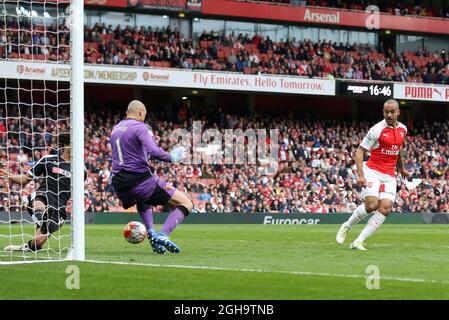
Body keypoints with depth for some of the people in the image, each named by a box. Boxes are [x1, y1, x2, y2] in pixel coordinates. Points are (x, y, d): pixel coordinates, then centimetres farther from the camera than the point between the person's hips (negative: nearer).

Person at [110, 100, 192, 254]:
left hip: (119, 185, 8)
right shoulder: (140, 127, -6)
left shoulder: (115, 129, 19)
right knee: (185, 204, -2)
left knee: (142, 199, 43)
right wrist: (171, 157, -5)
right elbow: (154, 152, -21)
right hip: (140, 180, -7)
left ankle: (150, 231, 18)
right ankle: (162, 235, -21)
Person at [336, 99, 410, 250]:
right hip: (372, 171, -5)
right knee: (371, 205, -23)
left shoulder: (403, 129, 8)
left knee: (385, 208, -13)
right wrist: (360, 175, -22)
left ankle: (358, 242, -10)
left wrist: (401, 168, 36)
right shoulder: (377, 129, -11)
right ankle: (346, 226, 5)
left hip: (390, 175, 5)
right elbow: (360, 151, -11)